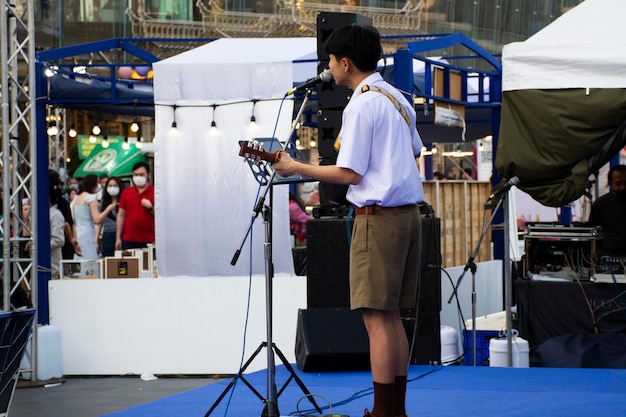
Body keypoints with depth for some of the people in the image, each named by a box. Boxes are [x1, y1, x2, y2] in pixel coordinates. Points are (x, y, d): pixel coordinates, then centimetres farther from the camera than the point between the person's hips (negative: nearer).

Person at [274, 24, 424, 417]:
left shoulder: (361, 105, -12)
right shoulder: (398, 98, 15)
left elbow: (350, 173, -13)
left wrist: (297, 167, -5)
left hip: (378, 216, -9)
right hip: (409, 212, 9)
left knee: (376, 318, -7)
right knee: (391, 317, 12)